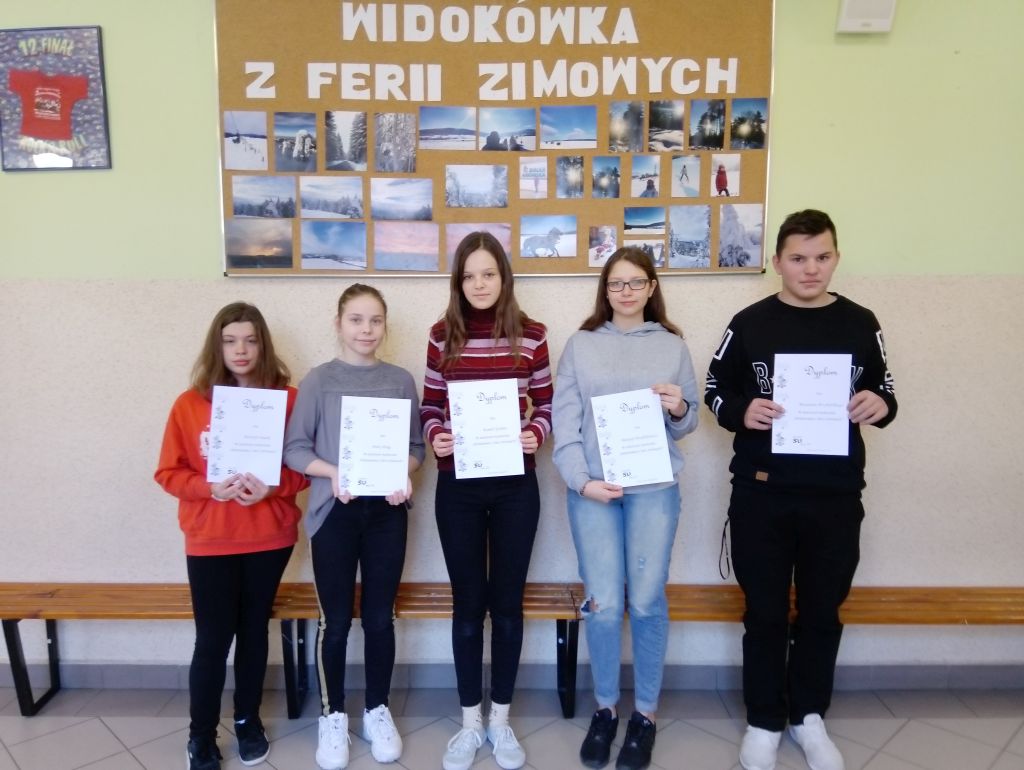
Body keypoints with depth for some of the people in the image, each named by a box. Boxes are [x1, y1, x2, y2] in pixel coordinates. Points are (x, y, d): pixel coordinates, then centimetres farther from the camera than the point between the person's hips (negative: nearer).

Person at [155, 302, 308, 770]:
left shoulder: (288, 399, -5)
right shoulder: (190, 403, -4)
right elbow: (169, 472, -2)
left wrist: (272, 486, -19)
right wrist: (210, 488, -18)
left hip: (270, 538, 1)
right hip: (209, 542, -1)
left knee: (254, 631, 15)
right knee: (212, 640, 4)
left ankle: (248, 721, 35)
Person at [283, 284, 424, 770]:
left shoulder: (401, 380, 3)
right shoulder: (318, 380, -3)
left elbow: (416, 445, 5)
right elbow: (294, 448, -4)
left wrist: (404, 473, -14)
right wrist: (333, 472, -20)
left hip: (387, 511, 2)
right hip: (334, 511, -1)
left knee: (380, 617, 11)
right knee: (336, 620, 8)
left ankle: (377, 711, 31)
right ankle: (333, 716, 28)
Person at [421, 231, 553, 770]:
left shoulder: (531, 335, -1)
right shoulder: (442, 335, 1)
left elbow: (546, 404, 5)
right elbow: (430, 407, 5)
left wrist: (535, 433, -15)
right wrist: (434, 437, -15)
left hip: (515, 486, 0)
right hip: (457, 486, 1)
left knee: (507, 602, 11)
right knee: (468, 604, 11)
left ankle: (500, 720, 29)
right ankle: (470, 721, 28)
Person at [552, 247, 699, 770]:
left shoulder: (672, 345, 9)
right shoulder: (581, 344, 7)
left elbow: (688, 423, 11)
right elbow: (564, 420, -1)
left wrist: (679, 411, -12)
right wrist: (581, 480, -11)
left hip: (655, 488, 0)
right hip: (592, 489, 0)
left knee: (647, 601, 3)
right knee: (602, 605, 2)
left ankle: (646, 711, 24)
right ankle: (605, 707, 25)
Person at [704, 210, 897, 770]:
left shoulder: (861, 324, 4)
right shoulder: (749, 323, -2)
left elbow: (883, 391, 11)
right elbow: (714, 389, 2)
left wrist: (881, 404, -12)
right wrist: (740, 412, -19)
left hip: (836, 495, 2)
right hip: (762, 493, -1)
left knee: (822, 612, 15)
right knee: (765, 613, 10)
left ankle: (808, 717, 35)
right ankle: (764, 722, 28)